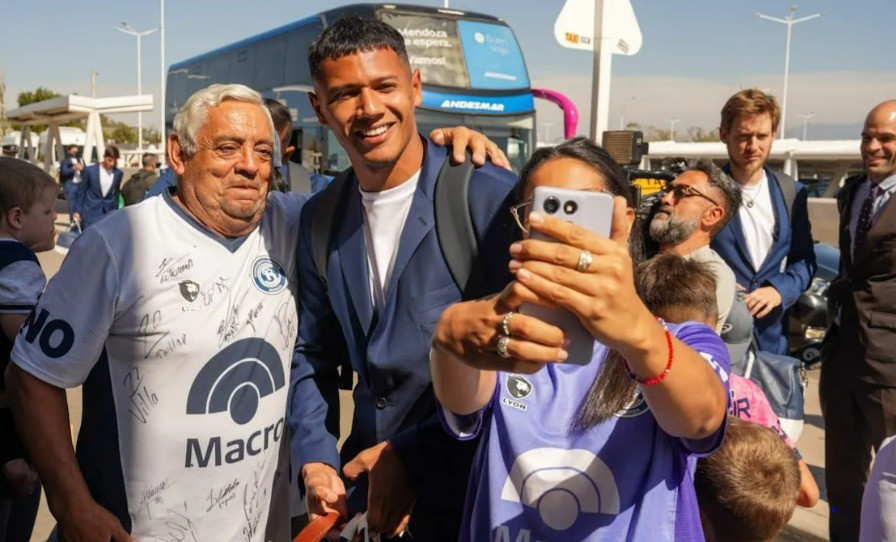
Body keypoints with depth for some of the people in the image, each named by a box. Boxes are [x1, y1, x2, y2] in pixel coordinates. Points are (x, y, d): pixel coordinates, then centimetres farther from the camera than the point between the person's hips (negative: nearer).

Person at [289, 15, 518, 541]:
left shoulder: (492, 197, -16)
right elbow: (313, 353, 11)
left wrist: (412, 454, -15)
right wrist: (317, 459, -1)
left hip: (475, 490, -5)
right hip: (367, 484, 5)